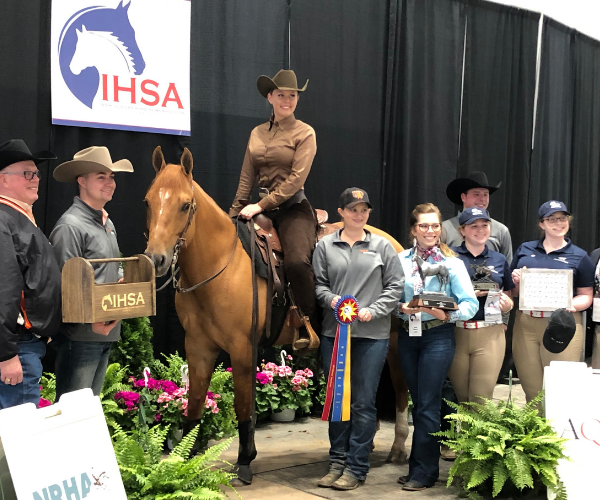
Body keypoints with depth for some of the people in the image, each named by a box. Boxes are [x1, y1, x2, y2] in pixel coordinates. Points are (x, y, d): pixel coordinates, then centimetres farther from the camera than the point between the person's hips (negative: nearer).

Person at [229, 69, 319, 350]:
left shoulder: (304, 133, -2)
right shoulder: (257, 134, 14)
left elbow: (296, 179, -11)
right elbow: (246, 180, 15)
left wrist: (261, 206, -16)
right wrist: (233, 215, 9)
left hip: (293, 208, -6)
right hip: (262, 208, 6)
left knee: (297, 261, -28)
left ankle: (311, 328, -14)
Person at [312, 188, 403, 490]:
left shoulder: (382, 246, 4)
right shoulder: (325, 246, 6)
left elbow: (394, 287, 3)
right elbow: (317, 283, 5)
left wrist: (373, 310, -10)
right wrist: (331, 299, -14)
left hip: (372, 334, -2)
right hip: (334, 332, 2)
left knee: (363, 403, 0)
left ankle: (356, 468, 8)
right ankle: (337, 463, 21)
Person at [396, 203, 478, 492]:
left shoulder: (451, 263, -4)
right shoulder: (400, 260, 4)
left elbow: (470, 304, -10)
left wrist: (448, 314, -24)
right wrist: (401, 307, -14)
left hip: (437, 336, -3)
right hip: (407, 335, 4)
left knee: (427, 405, -2)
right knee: (418, 402, 13)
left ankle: (423, 471, 7)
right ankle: (423, 465, 25)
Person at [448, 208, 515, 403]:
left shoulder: (499, 260, 13)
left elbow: (508, 298, 21)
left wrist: (507, 304, -2)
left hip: (490, 335, 2)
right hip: (456, 333, -1)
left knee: (482, 399, -2)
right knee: (459, 398, 6)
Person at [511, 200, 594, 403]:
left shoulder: (579, 257, 6)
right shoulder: (524, 250, 12)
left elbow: (586, 296, 5)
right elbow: (513, 291, 17)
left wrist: (572, 305, -15)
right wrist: (516, 281, -5)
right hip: (525, 324, 3)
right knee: (531, 388, 6)